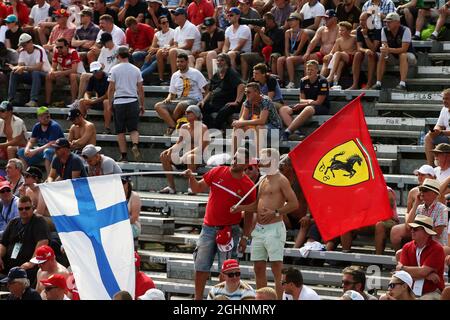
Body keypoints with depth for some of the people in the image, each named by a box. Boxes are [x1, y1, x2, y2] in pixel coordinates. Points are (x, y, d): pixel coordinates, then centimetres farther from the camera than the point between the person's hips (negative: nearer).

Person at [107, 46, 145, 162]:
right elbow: (140, 89, 8)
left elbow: (111, 89, -4)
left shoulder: (114, 69, -2)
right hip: (133, 101, 2)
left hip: (119, 102, -2)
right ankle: (135, 145, -22)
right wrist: (142, 105, 16)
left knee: (120, 131, 6)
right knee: (133, 129, 6)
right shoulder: (135, 70, 6)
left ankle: (123, 155, 4)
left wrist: (110, 104, 6)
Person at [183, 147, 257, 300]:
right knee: (201, 266, 6)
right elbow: (198, 188, 9)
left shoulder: (248, 185, -5)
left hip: (229, 231, -3)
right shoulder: (217, 172, 1)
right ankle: (198, 297, 16)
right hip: (209, 228, 3)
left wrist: (245, 237, -2)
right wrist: (191, 178, -12)